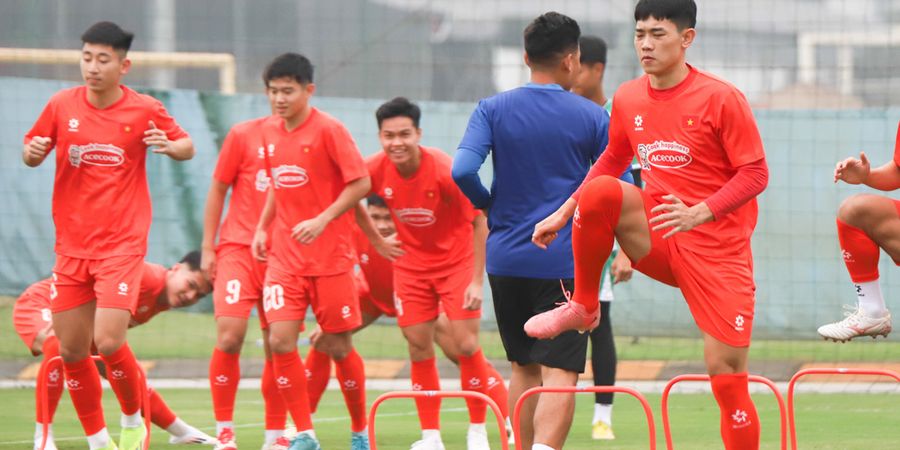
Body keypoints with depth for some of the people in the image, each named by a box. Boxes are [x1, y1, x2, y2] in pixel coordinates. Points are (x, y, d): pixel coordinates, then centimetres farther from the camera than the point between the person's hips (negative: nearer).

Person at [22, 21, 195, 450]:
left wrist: (170, 146, -16)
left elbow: (187, 147, 8)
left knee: (109, 342, -16)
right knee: (71, 351, 4)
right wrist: (32, 152, -12)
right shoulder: (62, 105, 0)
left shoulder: (145, 110, -6)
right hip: (72, 246, 4)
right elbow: (31, 154, 12)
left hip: (122, 245, -4)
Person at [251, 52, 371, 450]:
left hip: (330, 257, -5)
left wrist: (323, 220, -21)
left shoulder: (328, 130, -10)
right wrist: (263, 227, 12)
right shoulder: (271, 134, 9)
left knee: (338, 347, 2)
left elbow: (361, 183, -13)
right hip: (285, 256, 5)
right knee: (280, 340, -11)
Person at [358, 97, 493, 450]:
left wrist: (477, 281, -19)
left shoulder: (445, 170, -26)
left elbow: (480, 222, -17)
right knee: (419, 349, 1)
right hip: (411, 265, 3)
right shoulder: (375, 170, -15)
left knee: (466, 344, -9)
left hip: (457, 260, -3)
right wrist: (377, 242, 6)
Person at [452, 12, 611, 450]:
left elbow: (462, 171, -14)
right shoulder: (592, 117, -4)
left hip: (506, 259, 3)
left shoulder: (493, 110, -1)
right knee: (560, 374, -9)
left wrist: (486, 203, 6)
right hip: (565, 261, -3)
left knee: (524, 368, 19)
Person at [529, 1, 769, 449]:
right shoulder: (628, 99, 4)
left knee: (727, 376, -8)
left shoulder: (721, 99, -12)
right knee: (599, 192, -25)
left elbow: (755, 173, -12)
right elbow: (612, 160, 20)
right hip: (658, 241, 4)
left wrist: (698, 213, -26)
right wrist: (563, 213, 11)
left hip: (718, 251, -4)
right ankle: (582, 307, -6)